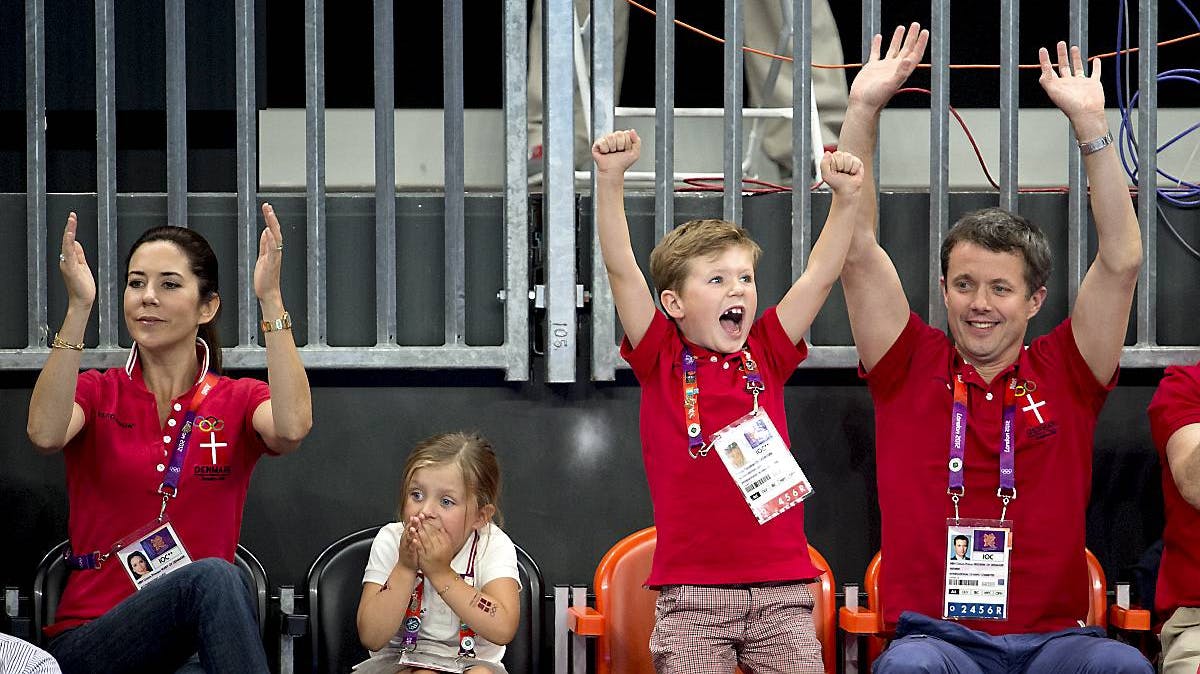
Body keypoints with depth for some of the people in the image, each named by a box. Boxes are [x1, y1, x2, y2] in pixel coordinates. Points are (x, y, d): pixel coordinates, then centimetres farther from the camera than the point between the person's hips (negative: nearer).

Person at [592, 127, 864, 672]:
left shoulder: (766, 356, 11)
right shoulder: (662, 360, 4)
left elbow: (819, 277, 6)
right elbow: (622, 269, -5)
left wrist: (845, 198, -6)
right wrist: (611, 179, -15)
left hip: (781, 589, 3)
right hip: (693, 593, -2)